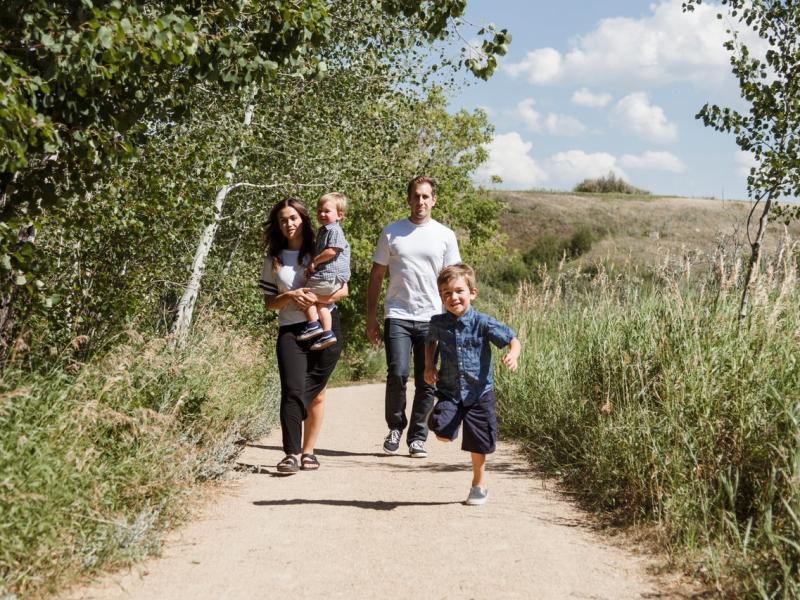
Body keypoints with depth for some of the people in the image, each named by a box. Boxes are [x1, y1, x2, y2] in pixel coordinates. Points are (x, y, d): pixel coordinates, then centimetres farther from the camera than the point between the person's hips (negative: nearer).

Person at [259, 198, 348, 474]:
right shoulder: (273, 260, 10)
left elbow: (343, 289, 3)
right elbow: (270, 302, 8)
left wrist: (317, 298, -15)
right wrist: (290, 296, -13)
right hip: (291, 330, 0)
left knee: (315, 392, 5)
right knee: (293, 391, -15)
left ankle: (308, 451, 14)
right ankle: (291, 454, -17)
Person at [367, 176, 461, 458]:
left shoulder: (445, 236, 8)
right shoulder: (391, 232, 7)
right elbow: (376, 276, 10)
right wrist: (371, 318, 4)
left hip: (432, 318, 1)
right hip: (398, 316, -1)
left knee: (426, 382, 2)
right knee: (397, 374, -14)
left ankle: (417, 438, 15)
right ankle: (395, 427, 9)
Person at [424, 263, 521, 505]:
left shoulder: (483, 323, -13)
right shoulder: (438, 323, -3)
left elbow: (514, 340, -10)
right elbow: (431, 342, 20)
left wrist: (512, 355, -32)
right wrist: (429, 365, 4)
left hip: (479, 393, -1)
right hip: (449, 391, 2)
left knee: (478, 443, 8)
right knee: (443, 433, -21)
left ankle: (478, 485, 32)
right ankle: (452, 423, 16)